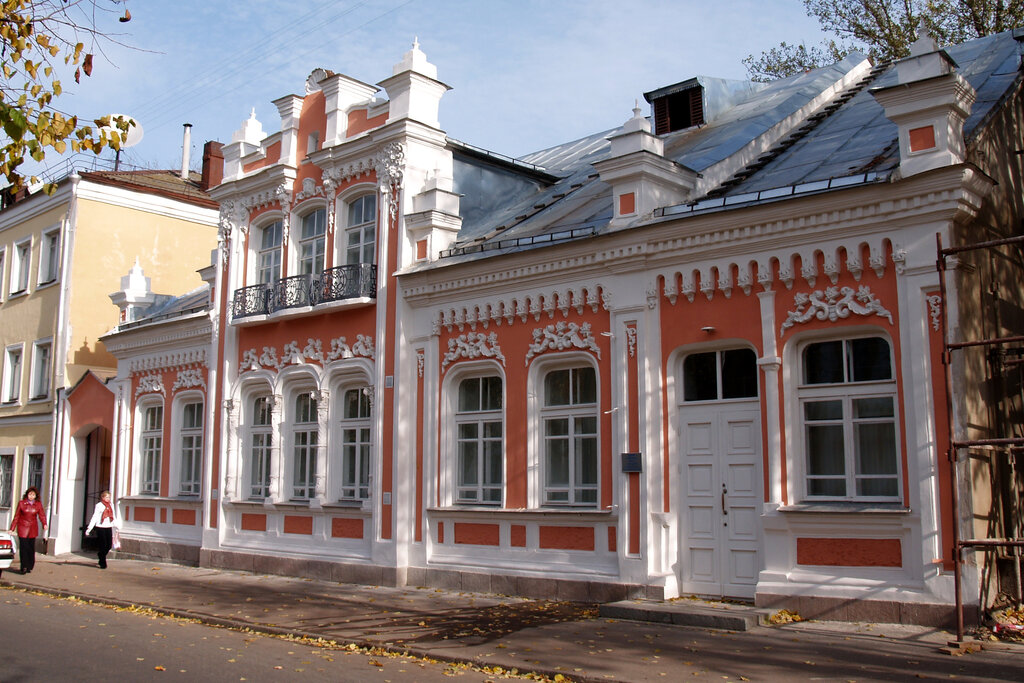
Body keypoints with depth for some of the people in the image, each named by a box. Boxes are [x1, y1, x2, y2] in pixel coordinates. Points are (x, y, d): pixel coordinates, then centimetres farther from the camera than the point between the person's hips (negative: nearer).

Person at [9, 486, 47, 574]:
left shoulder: (38, 504, 4)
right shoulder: (21, 503, -1)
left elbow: (42, 515, -2)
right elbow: (16, 517, 2)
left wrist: (44, 524, -20)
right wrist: (12, 529, 0)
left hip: (33, 529, 2)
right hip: (22, 528, -2)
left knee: (31, 547, 6)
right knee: (23, 547, -8)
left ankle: (30, 566, 17)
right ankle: (24, 567, -4)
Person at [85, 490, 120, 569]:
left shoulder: (111, 505, 12)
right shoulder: (99, 505, -3)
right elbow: (95, 517, -5)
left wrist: (117, 526, 22)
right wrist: (89, 528, -10)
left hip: (109, 527, 5)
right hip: (100, 527, -5)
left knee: (109, 545, 2)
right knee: (103, 545, -5)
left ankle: (100, 554, 31)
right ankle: (103, 563, 5)